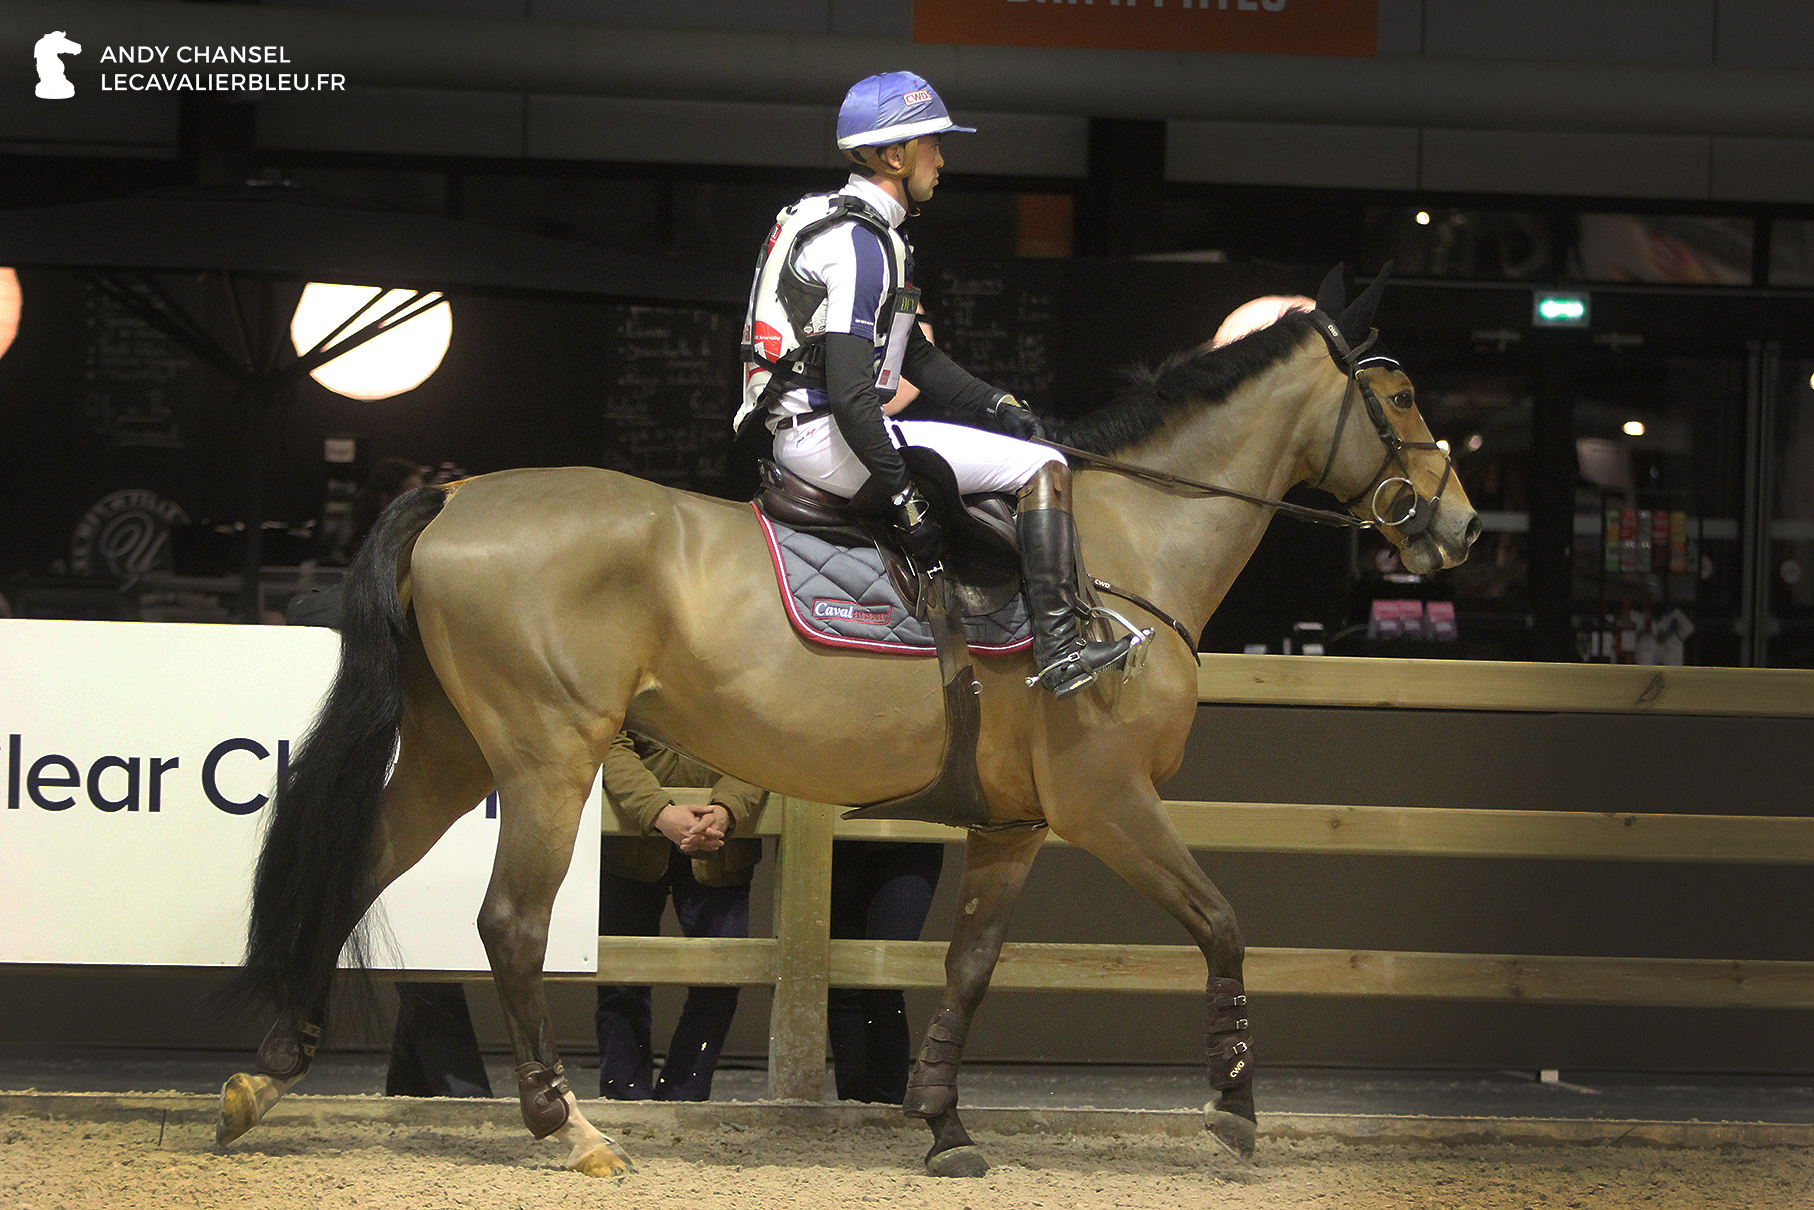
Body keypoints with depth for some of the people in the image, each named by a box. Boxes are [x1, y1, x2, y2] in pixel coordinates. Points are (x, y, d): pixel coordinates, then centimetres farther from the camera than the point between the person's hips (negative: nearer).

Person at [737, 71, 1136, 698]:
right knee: (1042, 467, -12)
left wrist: (997, 405, 13)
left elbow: (915, 354, 24)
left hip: (799, 434, 11)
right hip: (829, 438, -11)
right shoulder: (862, 245, -16)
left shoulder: (854, 228, 18)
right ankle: (1059, 649, -17)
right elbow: (849, 393, -24)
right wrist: (904, 498, -23)